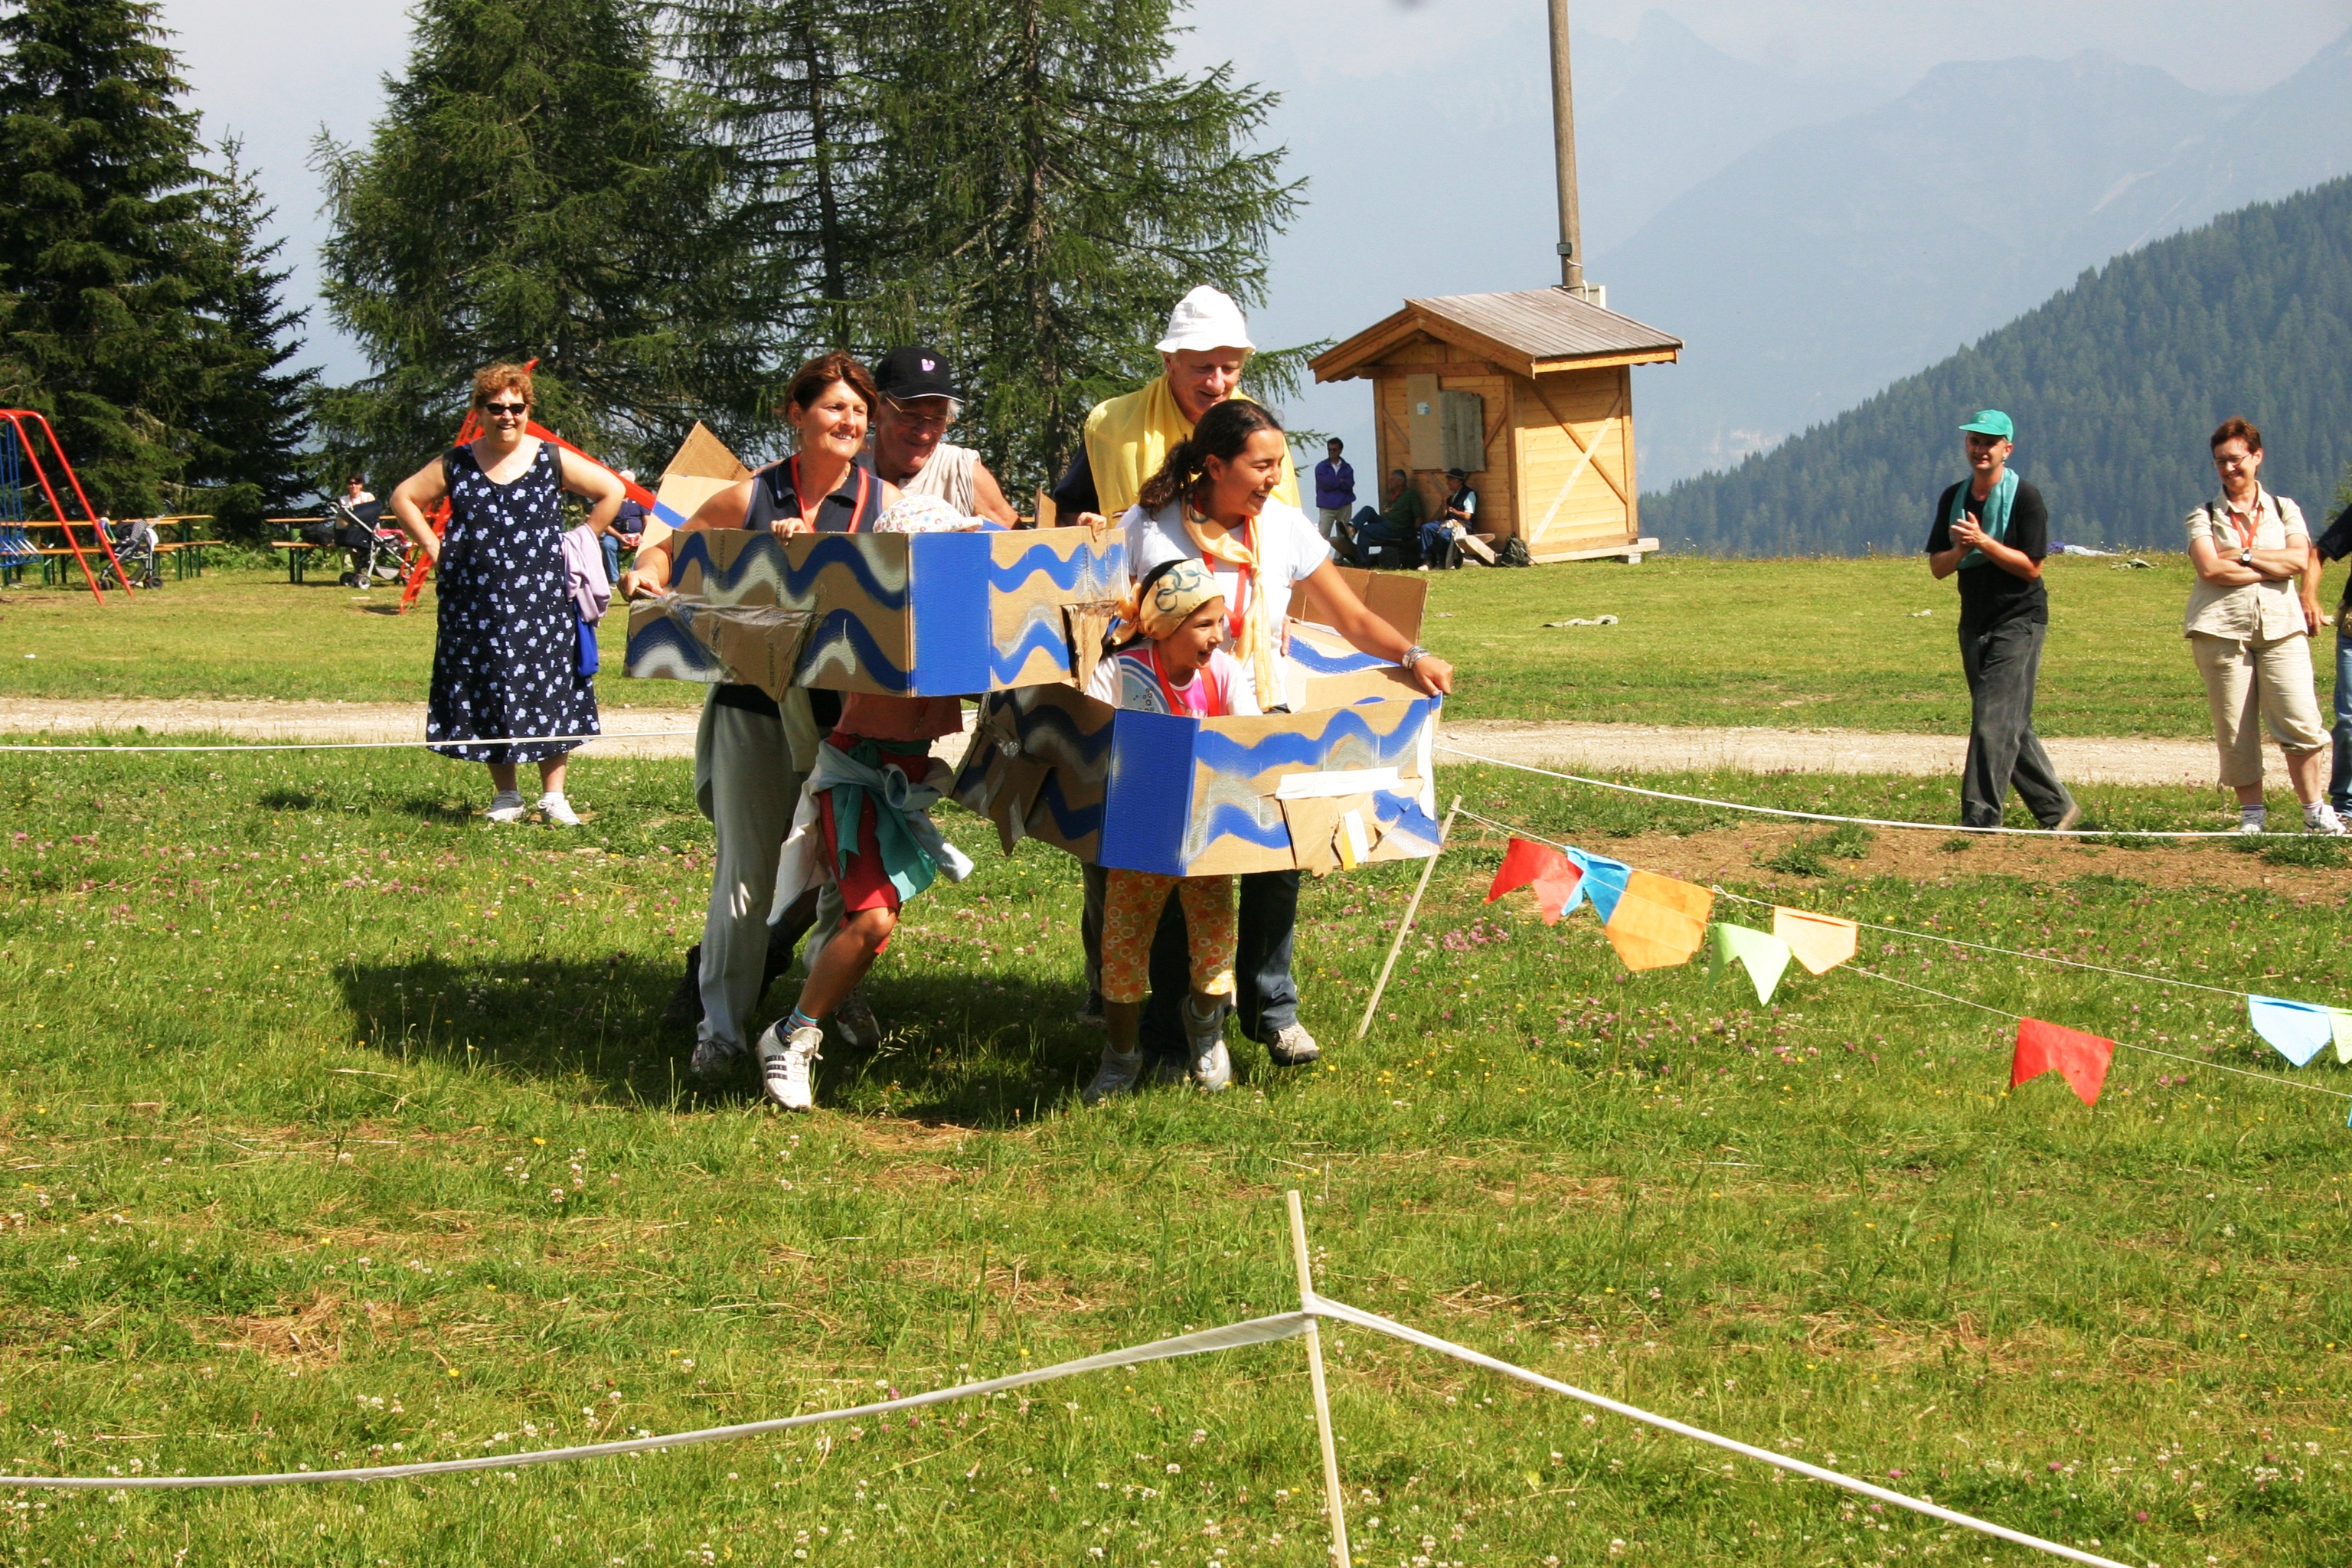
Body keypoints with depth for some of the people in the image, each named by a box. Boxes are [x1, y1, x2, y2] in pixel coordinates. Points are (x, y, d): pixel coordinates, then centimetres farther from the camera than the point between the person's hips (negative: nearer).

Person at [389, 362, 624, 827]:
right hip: (475, 605, 1)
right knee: (486, 695, 2)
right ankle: (505, 796, 10)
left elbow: (612, 492, 9)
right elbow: (404, 498, 13)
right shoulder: (456, 465, 4)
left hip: (541, 599, -1)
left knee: (548, 693, -2)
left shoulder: (552, 460, 2)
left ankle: (553, 795, 4)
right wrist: (435, 548, 5)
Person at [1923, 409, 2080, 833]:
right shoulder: (1953, 499, 10)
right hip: (1974, 623, 7)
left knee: (1993, 721, -14)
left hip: (2019, 622, -7)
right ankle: (2056, 808, 21)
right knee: (2011, 727, 11)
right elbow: (1938, 567, 7)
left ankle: (1980, 819, -16)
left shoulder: (2025, 498, -8)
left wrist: (1983, 542, -20)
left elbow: (2032, 567, -13)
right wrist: (1961, 550, -14)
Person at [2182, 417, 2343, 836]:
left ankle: (2315, 812, -2)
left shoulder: (2284, 511, 14)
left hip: (2280, 627, 1)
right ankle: (2251, 814, 6)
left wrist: (2244, 557, -7)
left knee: (2300, 722, -9)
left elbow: (2300, 559, -3)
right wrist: (2273, 568, -6)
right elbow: (2209, 568, -9)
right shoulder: (2205, 516, 8)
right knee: (2234, 730, -2)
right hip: (2221, 629, -1)